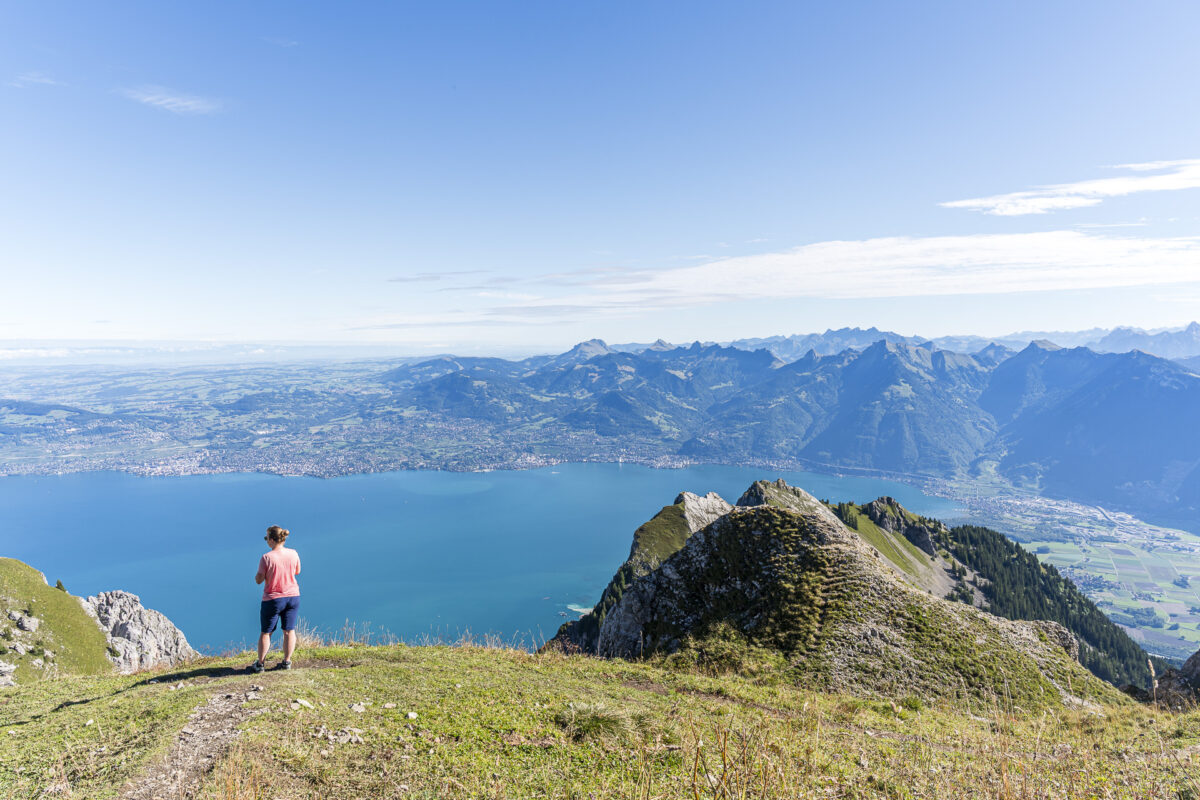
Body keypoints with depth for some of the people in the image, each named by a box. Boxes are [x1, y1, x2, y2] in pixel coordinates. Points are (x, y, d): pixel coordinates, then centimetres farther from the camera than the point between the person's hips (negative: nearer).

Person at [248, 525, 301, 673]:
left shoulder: (266, 558, -17)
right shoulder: (293, 554, -6)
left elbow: (258, 580, -11)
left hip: (273, 599, -3)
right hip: (293, 597, 3)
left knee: (266, 633, 13)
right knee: (289, 631, 11)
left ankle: (260, 664, 24)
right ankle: (287, 661, 16)